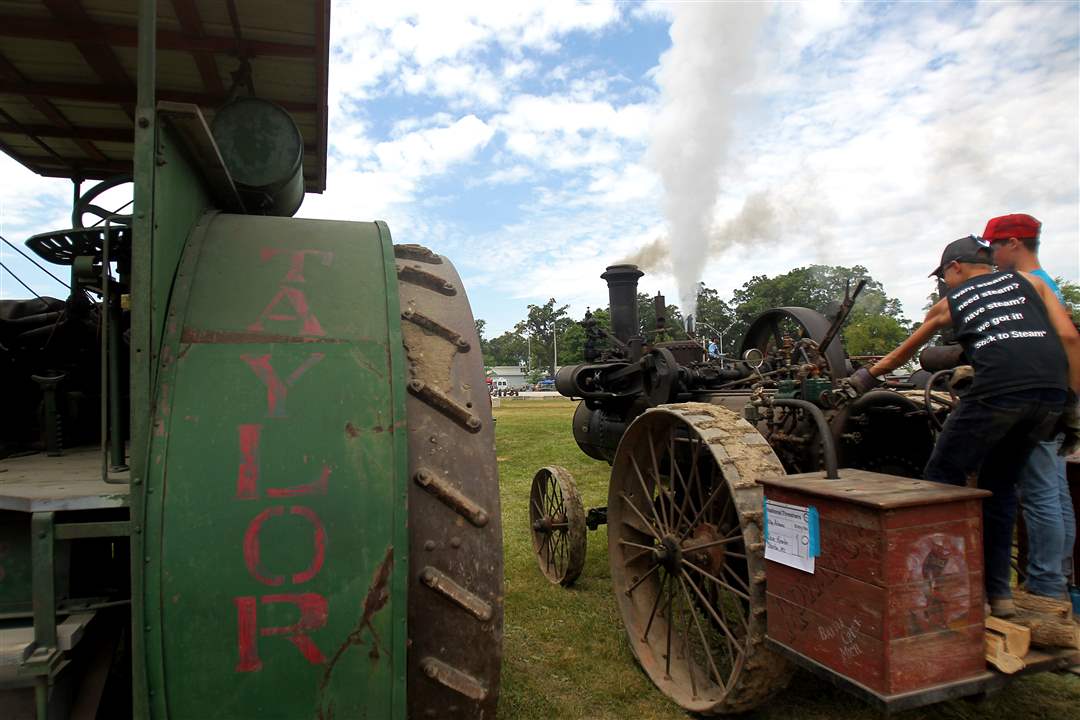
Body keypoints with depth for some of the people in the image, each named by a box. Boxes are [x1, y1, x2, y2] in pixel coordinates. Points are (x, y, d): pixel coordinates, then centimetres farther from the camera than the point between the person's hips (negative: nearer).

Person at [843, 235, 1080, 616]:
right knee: (999, 484, 17)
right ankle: (998, 591, 23)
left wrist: (865, 377, 46)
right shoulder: (1028, 281, 24)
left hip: (998, 389, -4)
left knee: (943, 477, 9)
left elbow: (902, 353, 31)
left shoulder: (949, 303, 20)